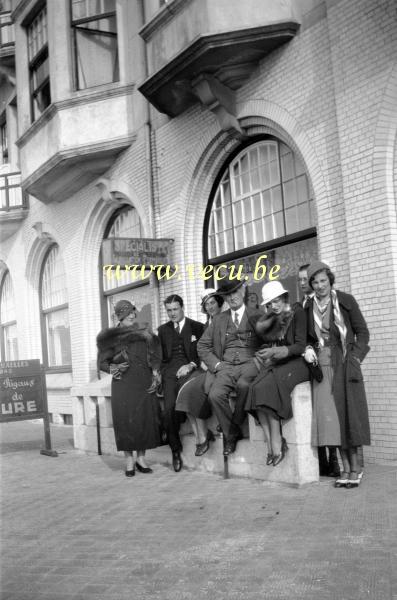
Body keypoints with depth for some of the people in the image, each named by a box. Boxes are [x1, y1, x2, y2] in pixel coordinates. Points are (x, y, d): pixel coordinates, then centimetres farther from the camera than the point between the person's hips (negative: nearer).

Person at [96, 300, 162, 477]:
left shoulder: (144, 330, 12)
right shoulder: (112, 336, 5)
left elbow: (155, 353, 20)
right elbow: (102, 362, 7)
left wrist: (155, 369, 6)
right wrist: (114, 369, -11)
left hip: (144, 381, 2)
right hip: (123, 384, -2)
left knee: (146, 418, -2)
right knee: (125, 419, -4)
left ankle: (141, 458, 11)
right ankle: (129, 461, 6)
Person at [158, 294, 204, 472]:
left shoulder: (197, 327, 12)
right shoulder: (163, 329, 23)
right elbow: (160, 354, 19)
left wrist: (191, 365, -10)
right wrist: (159, 371, 1)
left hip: (188, 369, -2)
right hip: (169, 370, 2)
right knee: (168, 408, -20)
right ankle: (175, 450, -10)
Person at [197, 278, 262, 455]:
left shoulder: (256, 317, 10)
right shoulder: (219, 319, 18)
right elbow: (202, 345, 16)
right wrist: (216, 364, 2)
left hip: (249, 364, -2)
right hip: (226, 366, 2)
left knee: (243, 385, -36)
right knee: (215, 395, -27)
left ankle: (235, 425, -12)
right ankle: (231, 434, -6)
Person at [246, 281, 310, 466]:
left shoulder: (297, 313, -1)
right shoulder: (272, 320, 18)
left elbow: (301, 346, -9)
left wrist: (277, 351, -20)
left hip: (294, 363, -5)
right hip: (274, 365, 5)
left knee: (267, 387, -31)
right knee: (256, 388, -25)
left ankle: (277, 443, -26)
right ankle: (270, 443, -27)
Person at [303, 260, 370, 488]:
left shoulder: (346, 300, 0)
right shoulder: (308, 307, 8)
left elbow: (362, 331, 1)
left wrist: (355, 357, -9)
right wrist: (308, 349, -4)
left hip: (345, 362, -3)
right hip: (322, 363, 3)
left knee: (348, 411, -2)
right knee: (329, 413, -3)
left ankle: (356, 467, 6)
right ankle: (346, 467, 4)